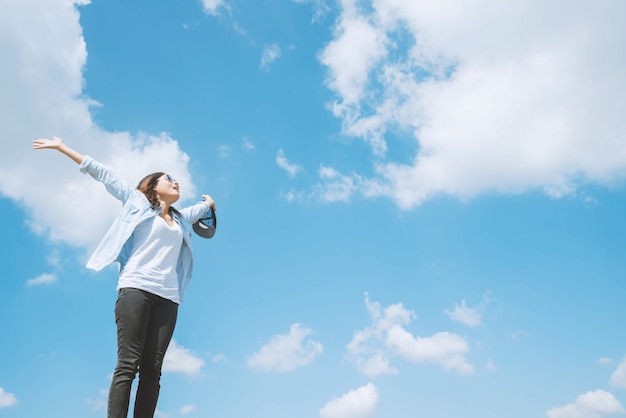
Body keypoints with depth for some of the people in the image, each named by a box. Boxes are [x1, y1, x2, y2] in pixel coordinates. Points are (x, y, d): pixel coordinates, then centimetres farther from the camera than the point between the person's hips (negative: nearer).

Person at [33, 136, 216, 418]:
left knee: (152, 369, -4)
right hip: (135, 289, -4)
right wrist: (62, 147, 15)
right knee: (128, 364, -12)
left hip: (167, 298, 4)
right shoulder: (137, 202, 15)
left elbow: (207, 205, 46)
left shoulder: (181, 218, 27)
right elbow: (103, 174, 14)